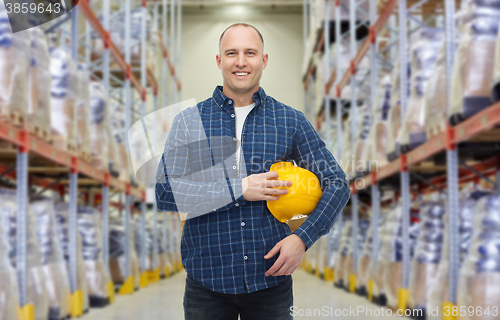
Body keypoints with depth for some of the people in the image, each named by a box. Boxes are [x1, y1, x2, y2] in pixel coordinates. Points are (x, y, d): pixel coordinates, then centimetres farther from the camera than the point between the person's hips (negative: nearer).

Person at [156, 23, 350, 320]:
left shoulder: (290, 120, 4)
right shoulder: (189, 121, 2)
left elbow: (337, 184, 5)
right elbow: (166, 192, -8)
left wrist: (303, 238, -10)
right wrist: (239, 189, -15)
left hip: (271, 279, 1)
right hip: (207, 283, 0)